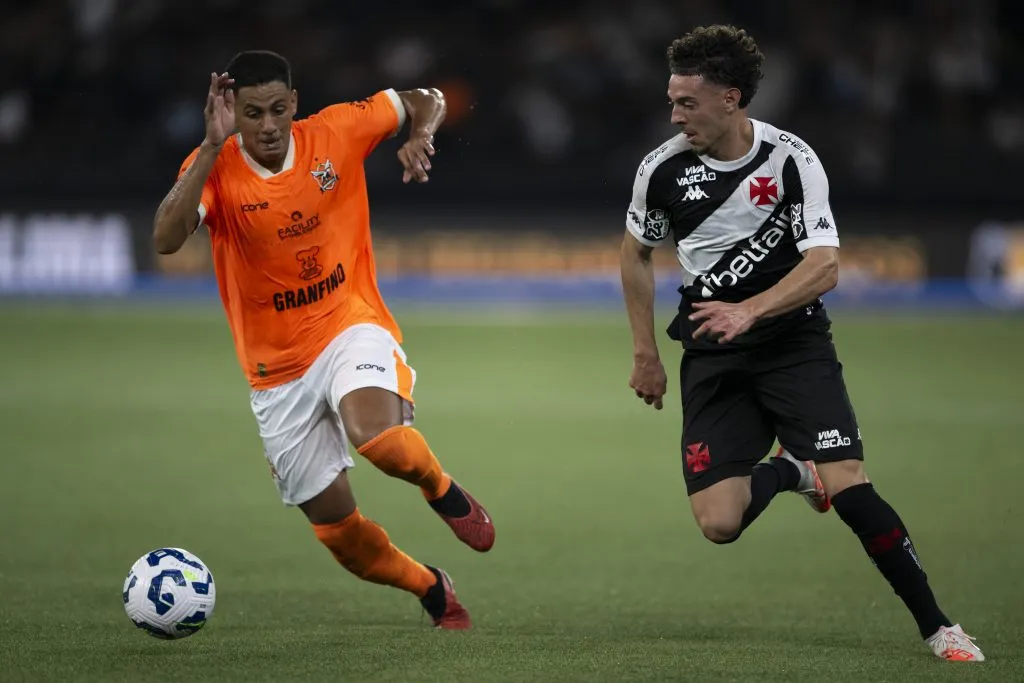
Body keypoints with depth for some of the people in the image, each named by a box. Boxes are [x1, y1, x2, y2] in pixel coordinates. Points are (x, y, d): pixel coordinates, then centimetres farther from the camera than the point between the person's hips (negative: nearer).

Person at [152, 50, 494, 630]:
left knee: (377, 436, -36)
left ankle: (443, 491, -2)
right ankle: (434, 591, 34)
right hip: (278, 371, 2)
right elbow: (166, 239, -32)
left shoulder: (336, 133, -8)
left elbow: (425, 100, 7)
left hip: (351, 326, -1)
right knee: (338, 531, 5)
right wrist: (214, 145, -35)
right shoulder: (214, 168, -12)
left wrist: (420, 137, -16)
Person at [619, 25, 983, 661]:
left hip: (793, 340, -3)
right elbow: (637, 253, 15)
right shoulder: (662, 169, -4)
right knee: (719, 523, -12)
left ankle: (937, 626, -6)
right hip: (712, 357, 3)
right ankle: (786, 471, 22)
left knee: (848, 487, -20)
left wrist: (748, 311, -34)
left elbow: (824, 267, -19)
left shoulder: (791, 160, -13)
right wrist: (646, 355, 14)